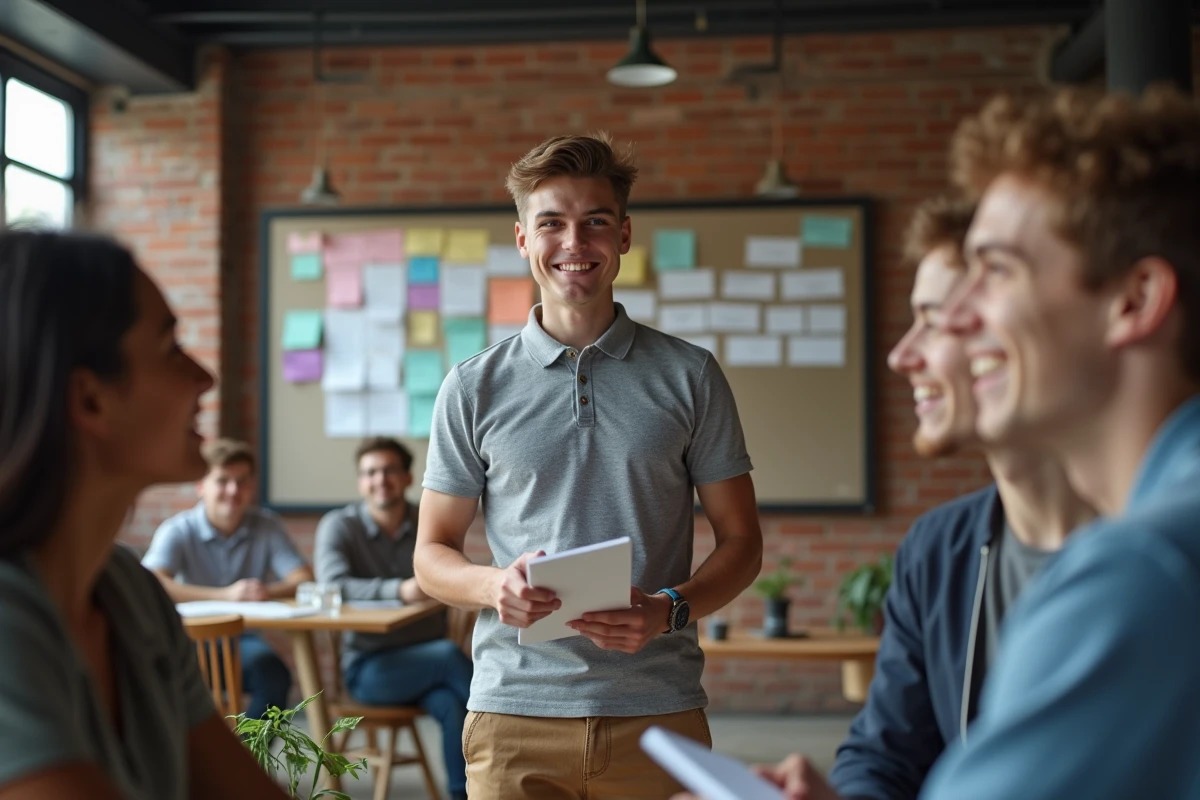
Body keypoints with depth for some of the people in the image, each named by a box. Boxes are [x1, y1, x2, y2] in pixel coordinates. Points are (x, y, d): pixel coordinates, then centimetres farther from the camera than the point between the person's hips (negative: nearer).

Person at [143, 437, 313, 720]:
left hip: (241, 639, 2)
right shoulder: (178, 530, -8)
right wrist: (226, 595, -32)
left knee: (273, 673, -30)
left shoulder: (268, 527, 1)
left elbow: (305, 580, -6)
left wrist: (269, 591, -29)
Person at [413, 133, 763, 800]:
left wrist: (668, 610, -12)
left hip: (659, 712, 0)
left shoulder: (690, 376, 5)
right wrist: (494, 585, -12)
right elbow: (433, 554, 9)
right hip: (516, 712, 0)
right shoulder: (475, 387, 6)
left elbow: (741, 541, 6)